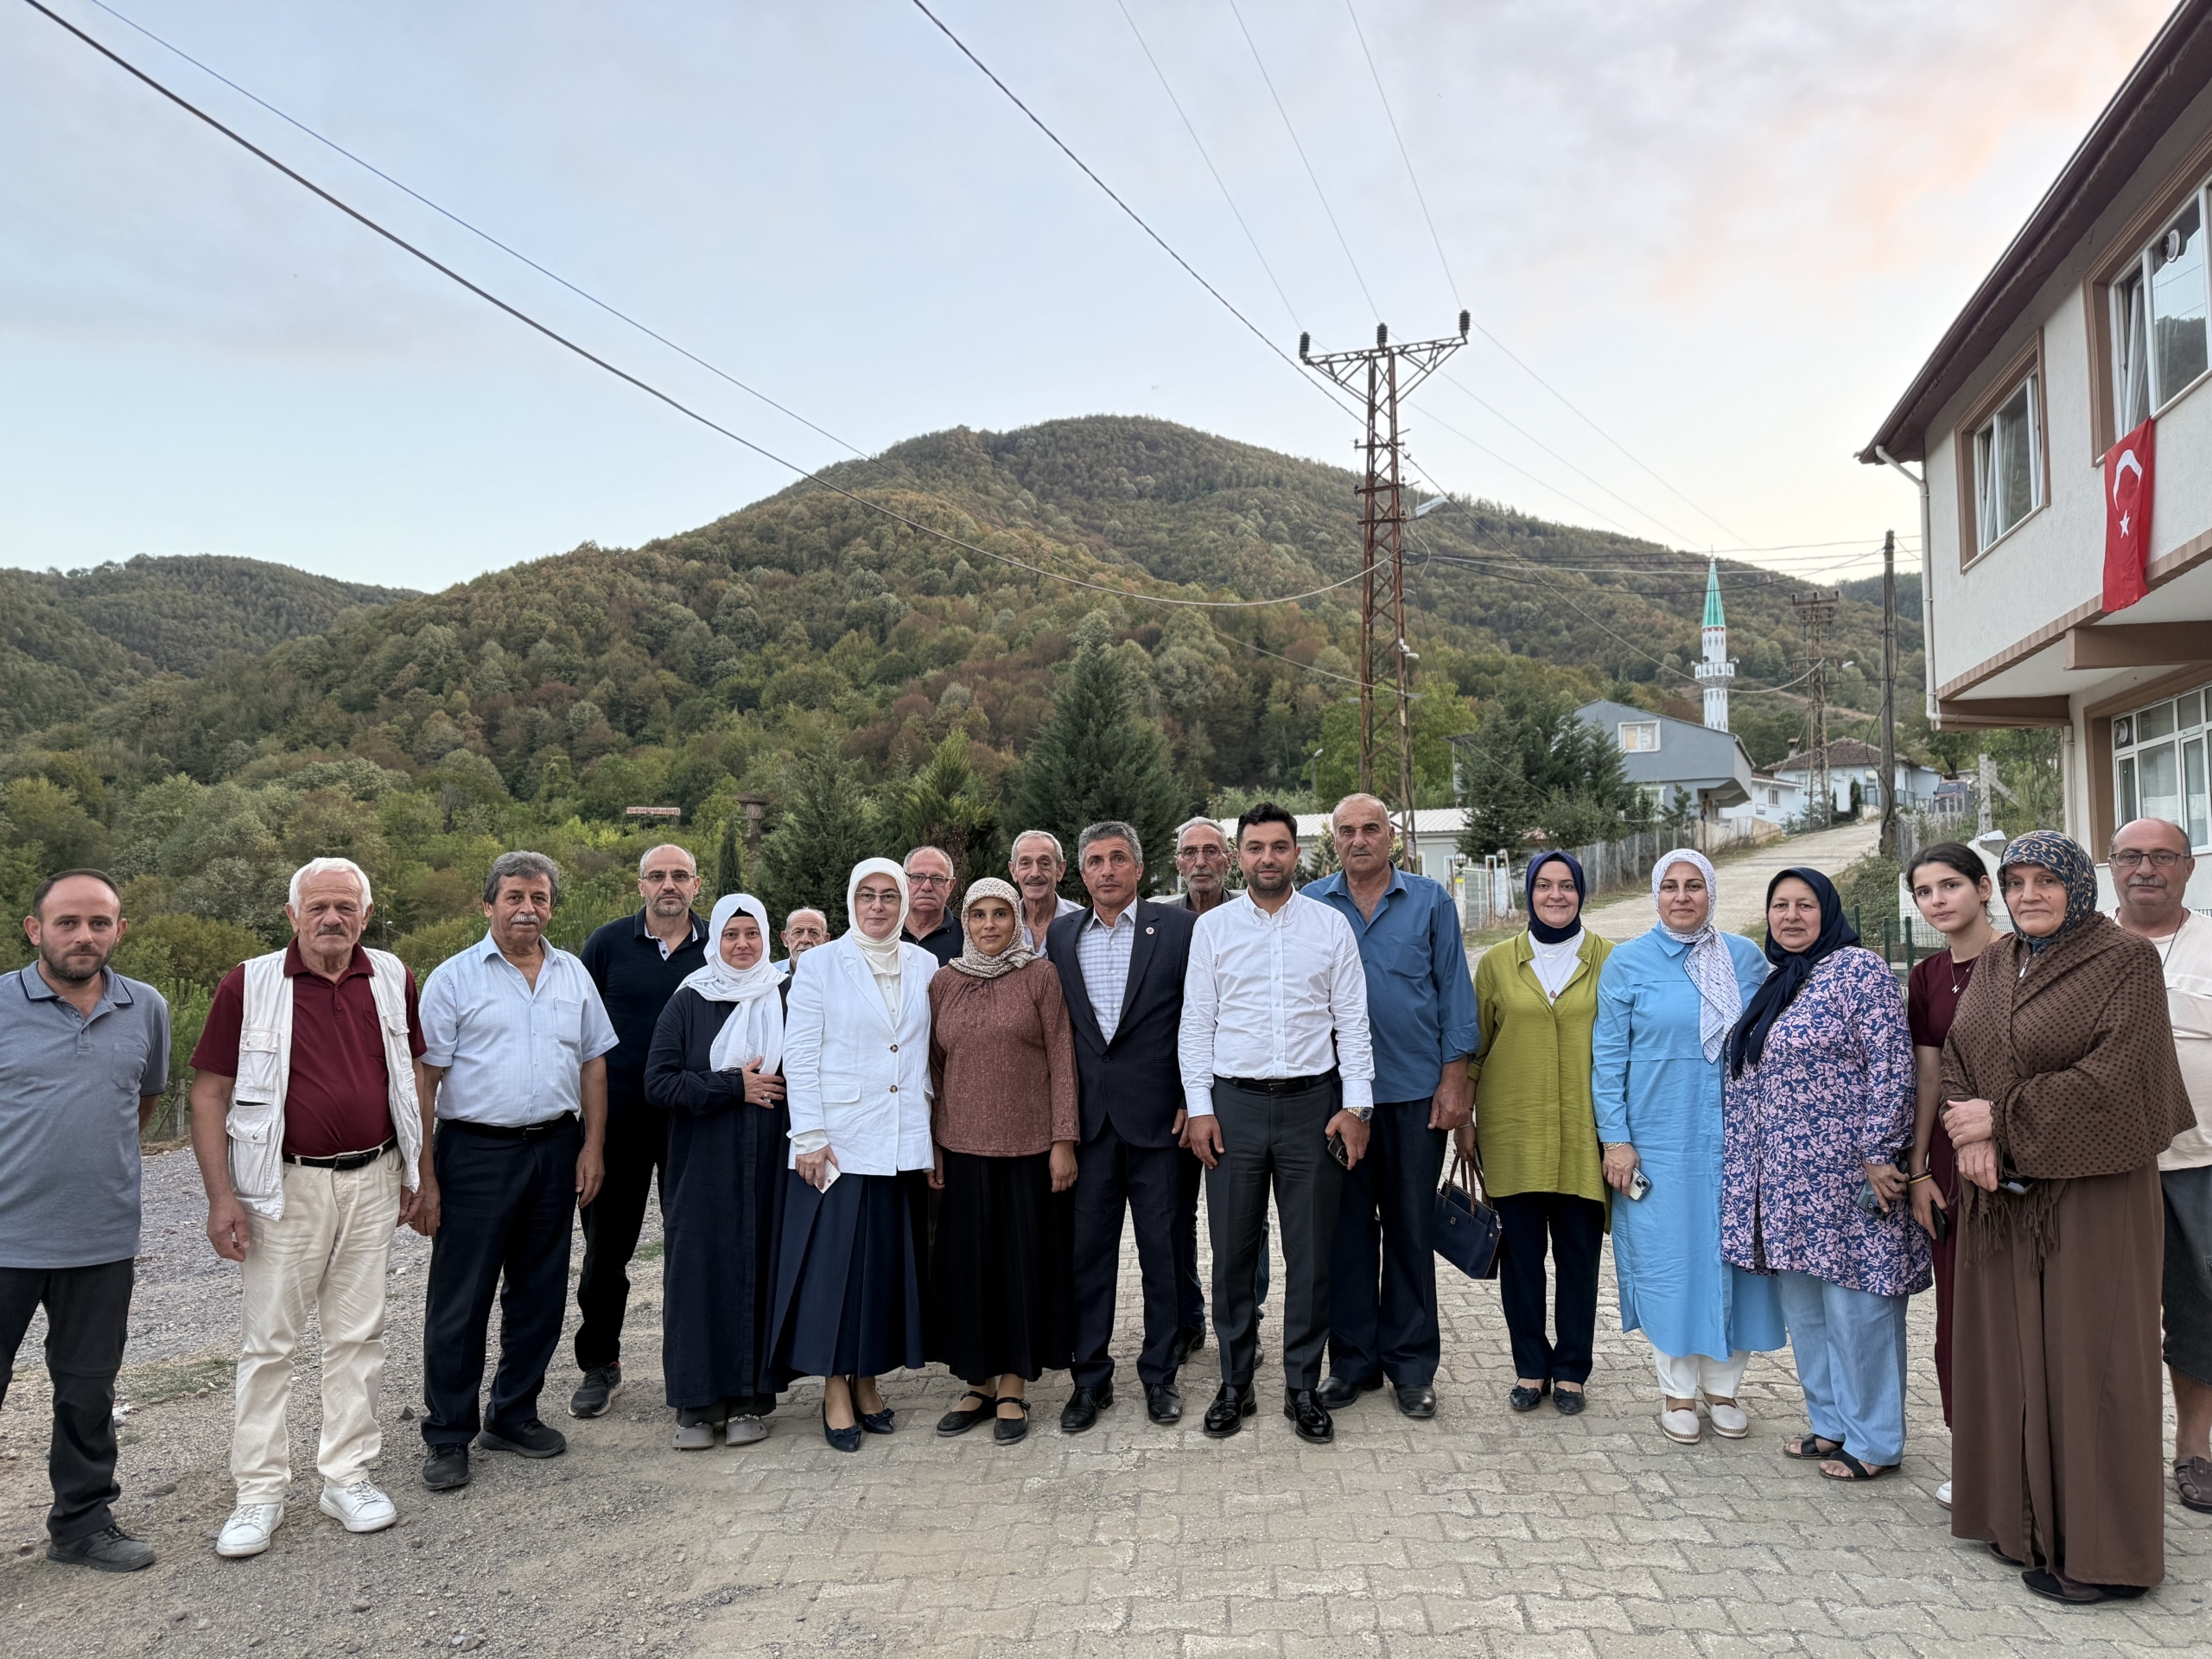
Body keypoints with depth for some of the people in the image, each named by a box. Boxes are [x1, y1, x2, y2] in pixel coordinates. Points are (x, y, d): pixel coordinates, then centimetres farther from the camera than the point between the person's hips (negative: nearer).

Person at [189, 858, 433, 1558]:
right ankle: (260, 1492, 17)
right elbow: (210, 1094, -5)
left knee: (358, 1334, 10)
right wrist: (221, 1197, -11)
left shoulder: (392, 979, 3)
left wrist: (423, 1173, 10)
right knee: (269, 1340, 4)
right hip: (286, 1186, -3)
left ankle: (347, 1476, 23)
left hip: (373, 1181, 3)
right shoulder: (249, 986, -7)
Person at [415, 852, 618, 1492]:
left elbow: (593, 1063, 13)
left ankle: (513, 1416, 26)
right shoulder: (454, 978, -3)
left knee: (538, 1295, 12)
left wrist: (593, 1147, 6)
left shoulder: (573, 975, 10)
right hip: (476, 1153, -4)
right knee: (459, 1301, 1)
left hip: (555, 1150, 4)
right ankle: (447, 1436, 13)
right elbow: (424, 1076, -6)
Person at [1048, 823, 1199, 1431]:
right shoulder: (1062, 935, 8)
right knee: (1088, 1249, 8)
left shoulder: (1176, 928, -1)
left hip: (1156, 1116, -2)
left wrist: (1192, 1101, -6)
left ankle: (1160, 1374, 21)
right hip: (1085, 1118, 2)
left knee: (1161, 1249, 7)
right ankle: (1090, 1379, 20)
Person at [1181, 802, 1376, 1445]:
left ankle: (1304, 1388, 18)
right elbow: (1196, 1023, 5)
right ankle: (1234, 1385, 20)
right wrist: (1199, 1107, -2)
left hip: (1312, 1102, 0)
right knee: (1232, 1252, 6)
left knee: (1310, 1254, 5)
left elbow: (1352, 1020, 4)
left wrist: (1355, 1105, -3)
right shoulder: (1212, 927, 4)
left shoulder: (1330, 924, 4)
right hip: (1234, 1102, 0)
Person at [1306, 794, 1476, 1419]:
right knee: (1347, 1230, 7)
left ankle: (1412, 1367, 17)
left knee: (1411, 1229, 6)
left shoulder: (1430, 901, 3)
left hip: (1416, 1092, -1)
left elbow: (1454, 992, 3)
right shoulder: (1311, 905, 4)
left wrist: (1454, 1080, -3)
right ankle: (1353, 1361, 19)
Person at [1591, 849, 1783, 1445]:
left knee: (1729, 1255, 6)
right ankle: (1677, 1391, 17)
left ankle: (1722, 1386, 22)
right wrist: (1615, 1139, -6)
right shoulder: (1627, 963, -1)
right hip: (1659, 1141, -2)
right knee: (1668, 1260, 3)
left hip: (1735, 1136, 2)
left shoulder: (1745, 958, 5)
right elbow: (1608, 1057, -1)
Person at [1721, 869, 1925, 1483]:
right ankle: (1831, 1424, 27)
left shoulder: (1859, 971, -9)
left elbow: (1891, 1067, -14)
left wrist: (1879, 1156, -17)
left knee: (1855, 1303, -1)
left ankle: (1873, 1442, 13)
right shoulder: (1774, 985, 15)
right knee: (1802, 1305, 13)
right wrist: (1742, 1162, 19)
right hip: (1785, 1179, 8)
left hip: (1845, 1175, -8)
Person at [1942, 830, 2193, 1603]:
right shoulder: (1995, 964, 12)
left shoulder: (2125, 960, -8)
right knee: (2009, 1354, 10)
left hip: (2088, 1194, -6)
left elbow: (2113, 1075, -16)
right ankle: (2022, 1517, 23)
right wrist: (1971, 1139, -10)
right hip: (2001, 1195, 6)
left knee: (2086, 1360, 1)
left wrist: (2001, 1119, -14)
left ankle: (2100, 1551, 12)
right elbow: (1955, 1055, 7)